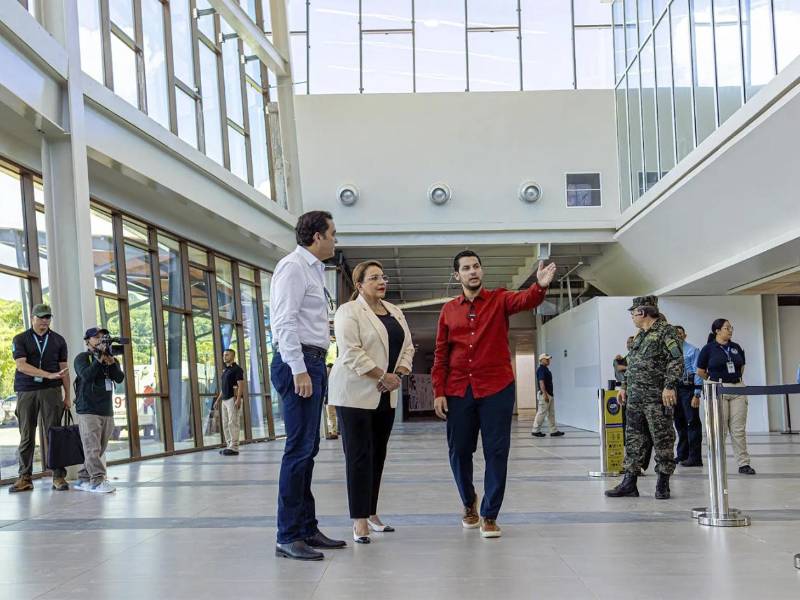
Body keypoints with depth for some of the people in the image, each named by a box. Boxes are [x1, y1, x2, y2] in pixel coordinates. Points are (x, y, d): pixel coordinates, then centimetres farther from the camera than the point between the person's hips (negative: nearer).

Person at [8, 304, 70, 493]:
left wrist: (67, 396, 7)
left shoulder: (58, 340, 11)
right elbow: (21, 365, -9)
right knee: (26, 436, 2)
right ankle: (25, 478, 7)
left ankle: (59, 476, -1)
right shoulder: (20, 339, 5)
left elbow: (63, 369, 12)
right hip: (26, 392, 0)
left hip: (51, 391, 0)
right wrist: (49, 375, -18)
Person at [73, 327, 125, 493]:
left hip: (107, 411, 6)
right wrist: (99, 359, -18)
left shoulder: (110, 358, 16)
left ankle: (83, 479, 16)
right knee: (92, 448, -12)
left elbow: (120, 378, 2)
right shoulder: (82, 358, 1)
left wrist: (111, 362, -11)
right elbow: (87, 375, -18)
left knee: (99, 449, 8)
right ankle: (97, 481, -15)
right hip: (88, 411, -6)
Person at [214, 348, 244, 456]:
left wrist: (238, 399, -22)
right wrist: (218, 400, 20)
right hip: (224, 400, 9)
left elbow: (241, 385, -13)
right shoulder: (225, 370, 20)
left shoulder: (237, 369, -6)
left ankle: (234, 448, -10)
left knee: (233, 423, -10)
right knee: (225, 424, 7)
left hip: (233, 399, -9)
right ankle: (229, 446, 11)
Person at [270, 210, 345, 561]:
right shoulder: (293, 266, -9)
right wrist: (299, 370, -23)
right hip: (298, 363, -10)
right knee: (299, 449, -10)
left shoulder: (313, 270, 20)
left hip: (312, 364, 10)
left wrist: (313, 369, 15)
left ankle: (307, 528, 17)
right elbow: (284, 321, -17)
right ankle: (288, 537, -6)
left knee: (307, 449, 11)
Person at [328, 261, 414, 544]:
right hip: (356, 394, -7)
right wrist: (383, 376, -17)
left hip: (385, 395, 7)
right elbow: (351, 353, -17)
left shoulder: (394, 311, 14)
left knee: (378, 455, 9)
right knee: (359, 456, -6)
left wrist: (398, 374, -3)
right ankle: (359, 521, -3)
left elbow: (407, 346, 14)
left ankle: (371, 514, 19)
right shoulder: (349, 311, -8)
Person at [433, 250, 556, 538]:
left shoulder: (499, 299, 2)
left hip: (496, 388, -2)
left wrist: (541, 286, -42)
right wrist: (438, 392, 1)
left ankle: (489, 516, 9)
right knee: (459, 451, 9)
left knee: (496, 452, -1)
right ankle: (469, 502, 32)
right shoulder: (449, 310, 8)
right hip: (458, 391, 2)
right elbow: (440, 355, 8)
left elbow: (525, 300, -20)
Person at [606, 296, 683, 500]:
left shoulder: (666, 331, -6)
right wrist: (624, 386, 20)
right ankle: (629, 482, 12)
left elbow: (677, 360, -14)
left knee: (662, 440, -1)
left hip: (657, 397, -8)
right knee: (633, 439, 8)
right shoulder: (639, 336, 19)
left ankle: (663, 483, 7)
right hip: (635, 397, 8)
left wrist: (670, 386, -22)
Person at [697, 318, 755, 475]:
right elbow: (700, 371, 3)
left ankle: (744, 463, 6)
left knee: (739, 429, 3)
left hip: (738, 388, 4)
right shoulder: (708, 348, -3)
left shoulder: (736, 348, 9)